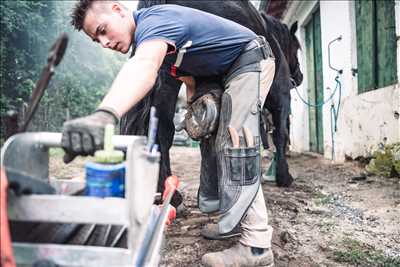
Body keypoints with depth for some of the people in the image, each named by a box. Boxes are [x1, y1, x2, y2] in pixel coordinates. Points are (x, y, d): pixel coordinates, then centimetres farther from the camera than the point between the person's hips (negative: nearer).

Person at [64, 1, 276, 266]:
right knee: (226, 145, 11)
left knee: (237, 143, -19)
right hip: (232, 70, 10)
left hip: (251, 60, -10)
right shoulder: (148, 33, 5)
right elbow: (186, 71, 13)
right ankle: (239, 218, 23)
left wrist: (104, 114, -67)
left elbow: (143, 67, -50)